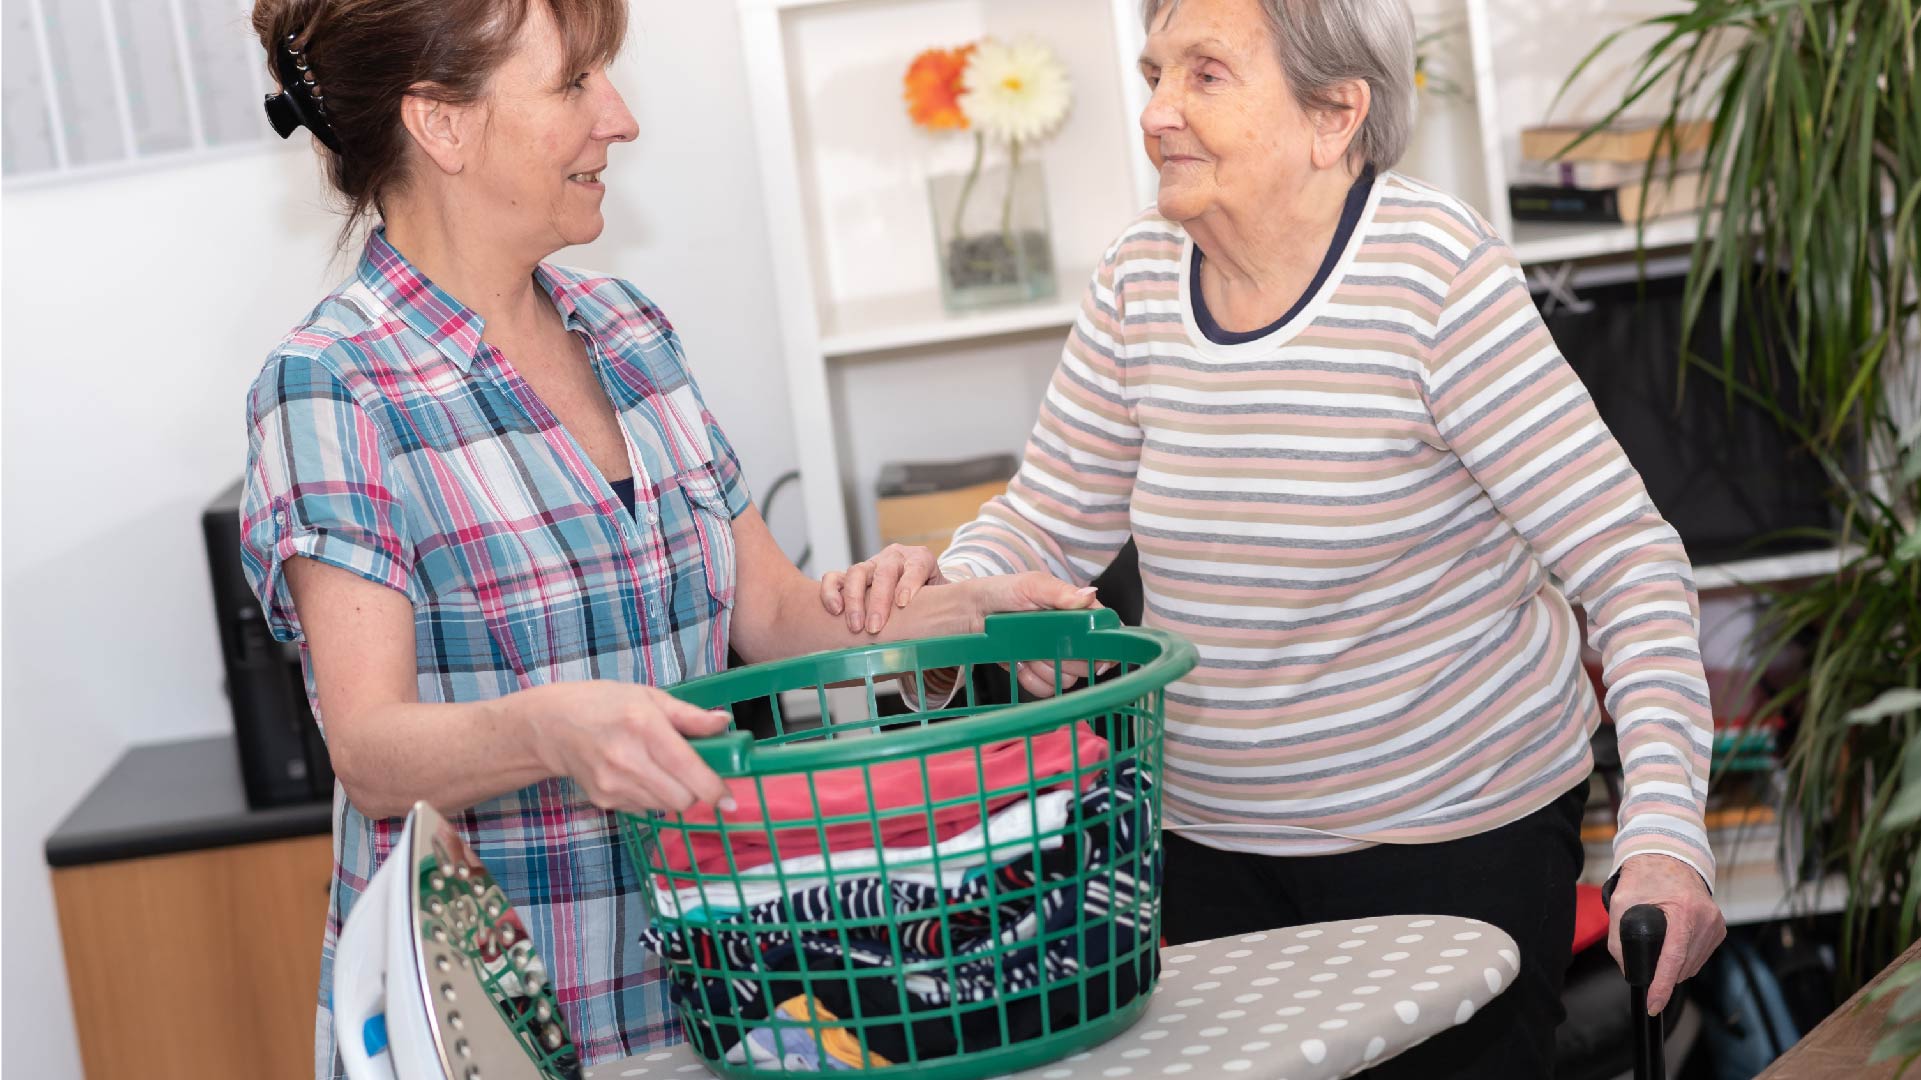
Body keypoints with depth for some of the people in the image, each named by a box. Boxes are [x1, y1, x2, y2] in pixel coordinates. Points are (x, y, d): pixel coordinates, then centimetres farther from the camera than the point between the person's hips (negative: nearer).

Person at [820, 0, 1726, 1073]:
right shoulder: (1142, 279, -3)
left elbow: (1629, 563, -20)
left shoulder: (1437, 276, -20)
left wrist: (1664, 832, -31)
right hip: (1211, 841, 5)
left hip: (1456, 834, -5)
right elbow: (1047, 523, 5)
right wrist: (943, 586, -18)